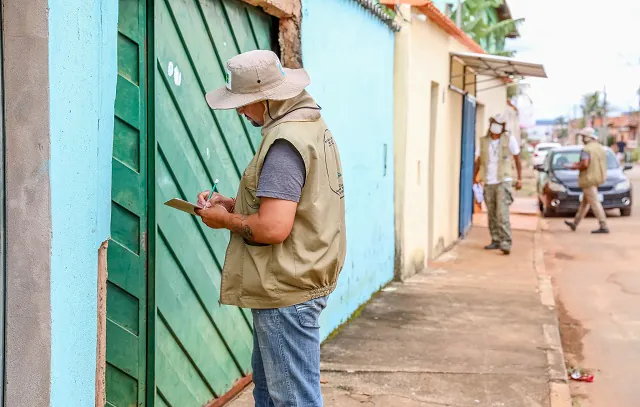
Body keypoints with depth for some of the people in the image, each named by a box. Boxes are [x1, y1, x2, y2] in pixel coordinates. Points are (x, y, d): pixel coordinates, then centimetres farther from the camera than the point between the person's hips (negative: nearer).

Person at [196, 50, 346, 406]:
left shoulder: (284, 142, -21)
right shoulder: (313, 127, 11)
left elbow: (273, 228, -27)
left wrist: (226, 220, -10)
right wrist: (236, 205, 10)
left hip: (286, 293, -11)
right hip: (299, 281, 11)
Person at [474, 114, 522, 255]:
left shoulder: (509, 139, -1)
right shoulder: (483, 141, 6)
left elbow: (517, 159, 4)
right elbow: (478, 161, 12)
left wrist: (520, 179, 0)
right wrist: (473, 179, 6)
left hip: (503, 181, -4)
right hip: (488, 183, 4)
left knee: (502, 213, -14)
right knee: (492, 214, 7)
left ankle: (506, 243, -15)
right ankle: (496, 240, 17)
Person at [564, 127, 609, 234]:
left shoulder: (586, 149, -17)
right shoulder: (600, 148, 12)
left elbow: (585, 164, -27)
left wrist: (575, 167, -8)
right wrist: (579, 163, 20)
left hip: (588, 179, -10)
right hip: (597, 178, 10)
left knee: (594, 203, -8)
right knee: (585, 202, 16)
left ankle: (604, 227, -10)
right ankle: (575, 223, 27)